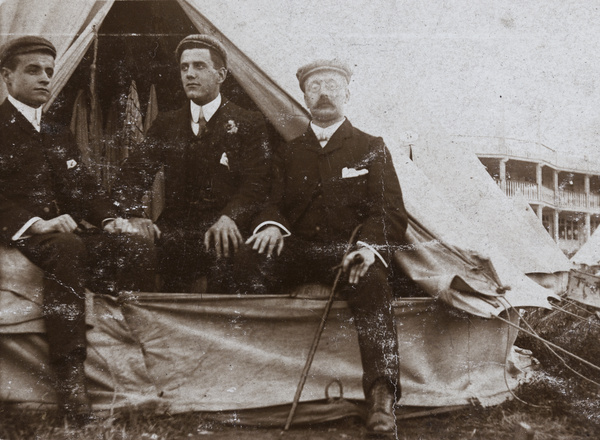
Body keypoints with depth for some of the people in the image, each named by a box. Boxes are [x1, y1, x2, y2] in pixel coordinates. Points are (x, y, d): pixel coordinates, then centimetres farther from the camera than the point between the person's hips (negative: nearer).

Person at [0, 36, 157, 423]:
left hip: (61, 231, 6)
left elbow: (83, 189, 19)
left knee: (138, 249, -19)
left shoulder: (59, 136, 24)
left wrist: (111, 219, -2)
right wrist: (34, 223, -26)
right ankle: (69, 377, -36)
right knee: (66, 248, -39)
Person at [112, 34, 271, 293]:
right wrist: (135, 216, -10)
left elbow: (256, 182, -3)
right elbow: (132, 174, 12)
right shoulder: (166, 124, 20)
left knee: (229, 252, -38)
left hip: (225, 231, -3)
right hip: (174, 230, 3)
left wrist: (229, 217, -24)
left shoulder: (247, 124, 10)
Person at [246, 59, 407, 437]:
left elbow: (391, 213, 4)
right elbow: (274, 203, 14)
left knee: (371, 282, -37)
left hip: (349, 253, -2)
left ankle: (382, 396, -40)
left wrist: (369, 246, -18)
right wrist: (271, 225, -13)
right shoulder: (289, 153, 23)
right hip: (297, 254, 2)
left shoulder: (371, 149, 15)